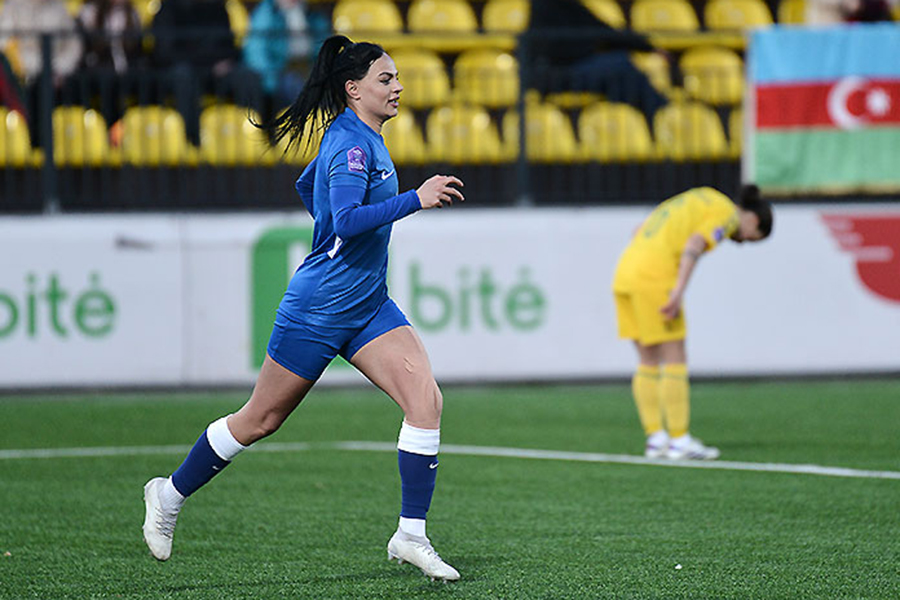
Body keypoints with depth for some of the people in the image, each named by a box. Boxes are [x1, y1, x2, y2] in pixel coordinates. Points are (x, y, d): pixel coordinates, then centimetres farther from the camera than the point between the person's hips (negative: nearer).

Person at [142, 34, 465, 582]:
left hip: (368, 305, 8)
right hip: (317, 308, -8)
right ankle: (171, 494, 26)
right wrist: (416, 200, -35)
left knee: (425, 396, -10)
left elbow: (307, 187, 25)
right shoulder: (350, 143, -19)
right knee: (261, 419, 5)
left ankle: (411, 535, -7)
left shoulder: (360, 136, 10)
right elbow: (347, 219, -34)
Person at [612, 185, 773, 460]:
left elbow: (640, 232, 25)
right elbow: (694, 244, -18)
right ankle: (679, 440, -1)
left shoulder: (702, 199, 27)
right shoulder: (727, 214, 1)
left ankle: (656, 439, 11)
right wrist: (679, 292, -23)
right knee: (674, 360, -2)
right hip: (655, 279, -8)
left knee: (649, 362, 11)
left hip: (625, 274, 8)